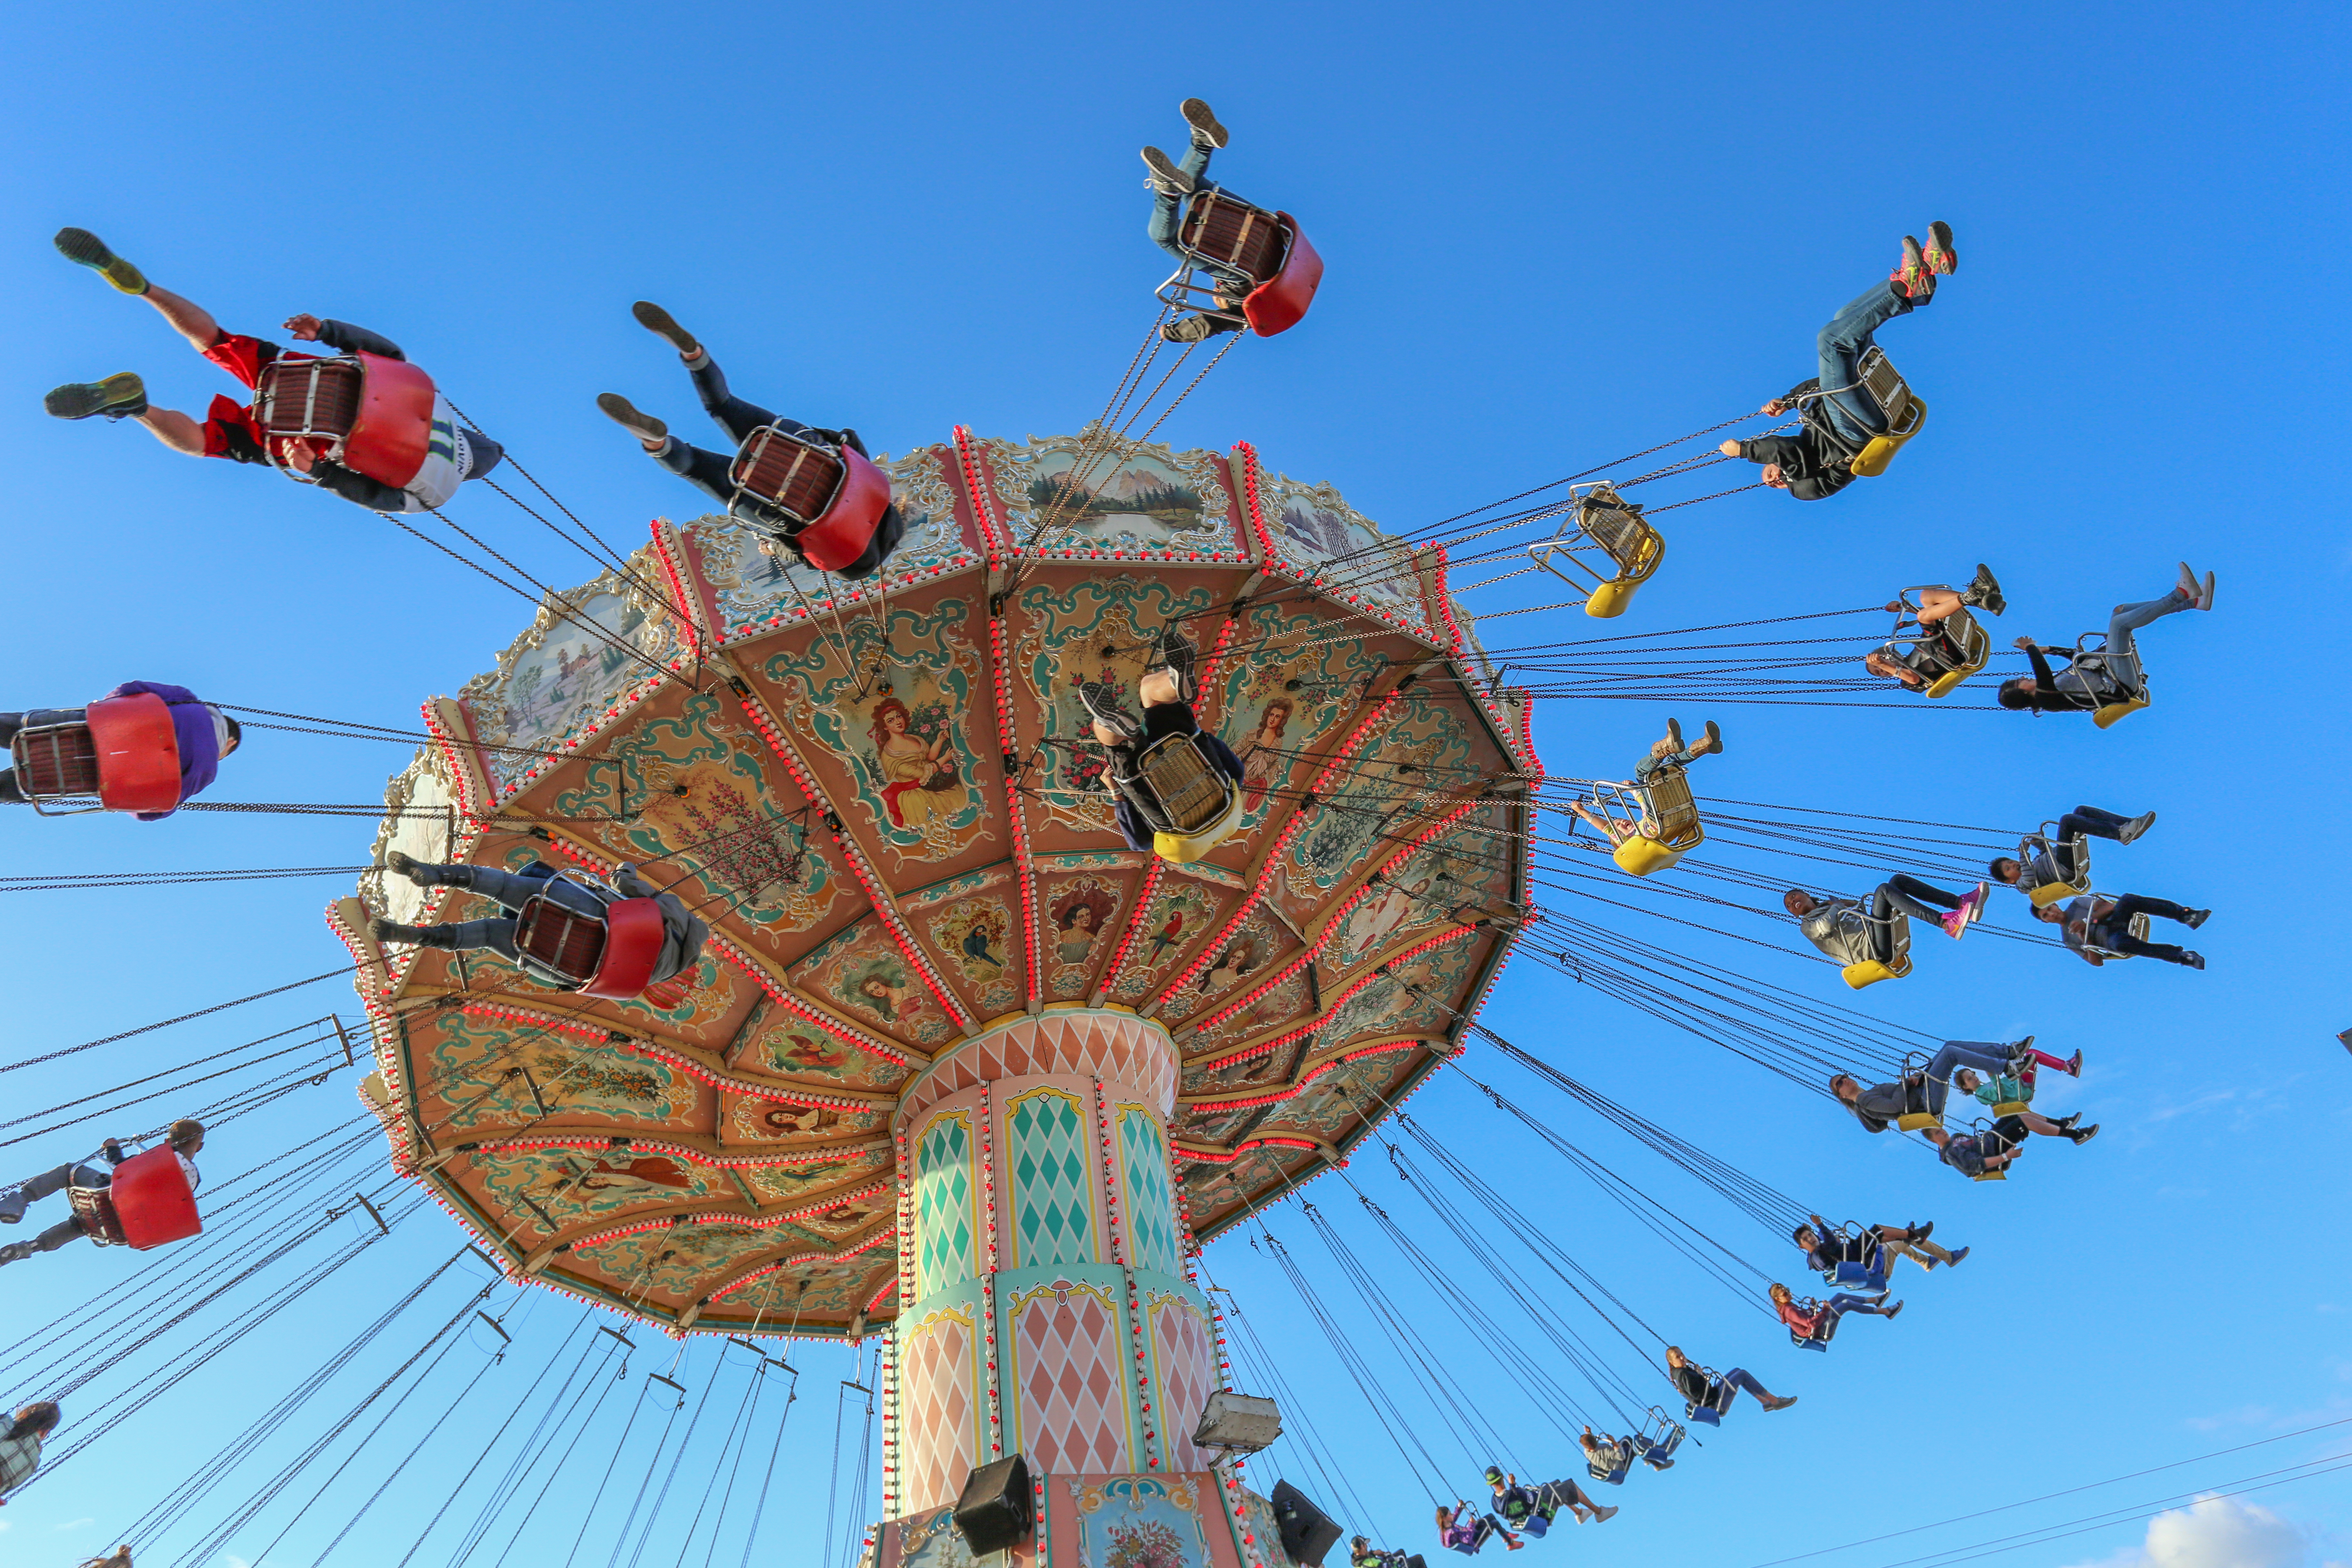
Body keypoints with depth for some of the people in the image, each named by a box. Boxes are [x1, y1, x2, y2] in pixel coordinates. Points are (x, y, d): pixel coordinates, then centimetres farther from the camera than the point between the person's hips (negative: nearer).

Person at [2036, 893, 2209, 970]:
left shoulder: (2077, 903, 15)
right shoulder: (2068, 940, 12)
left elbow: (2109, 907, 2)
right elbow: (2096, 962, 3)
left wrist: (2086, 922, -10)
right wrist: (2085, 939, -13)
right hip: (2111, 940, -2)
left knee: (2128, 899, -32)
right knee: (2119, 941, -43)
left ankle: (2186, 915, -32)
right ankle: (2181, 957, -41)